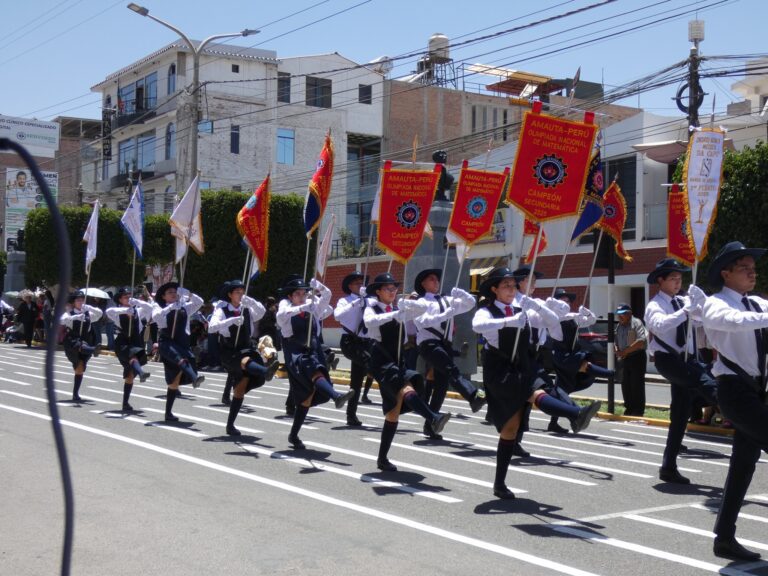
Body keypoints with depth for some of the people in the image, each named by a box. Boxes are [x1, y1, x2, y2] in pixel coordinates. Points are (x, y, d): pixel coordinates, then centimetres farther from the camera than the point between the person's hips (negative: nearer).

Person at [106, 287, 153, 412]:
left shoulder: (138, 311, 10)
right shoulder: (118, 312, 2)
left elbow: (149, 307, -5)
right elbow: (109, 311, -19)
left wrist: (136, 302, -11)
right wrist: (125, 310, -27)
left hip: (136, 343, 4)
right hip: (123, 343, -4)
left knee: (130, 374, 6)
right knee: (133, 356, -38)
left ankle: (125, 403, 12)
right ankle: (141, 372, -67)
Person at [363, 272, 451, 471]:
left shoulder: (398, 309, 15)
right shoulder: (372, 309, 0)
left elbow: (425, 307, 10)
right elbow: (369, 321, -23)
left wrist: (405, 303, -6)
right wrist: (393, 315, -34)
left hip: (398, 363, 7)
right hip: (382, 363, -7)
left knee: (393, 412, 7)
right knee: (406, 386, -34)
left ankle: (382, 459, 16)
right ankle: (433, 418, -58)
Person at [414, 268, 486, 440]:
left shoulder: (448, 301, 21)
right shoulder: (422, 302, 4)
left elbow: (470, 303, 19)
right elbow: (422, 321, -14)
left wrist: (462, 294, -2)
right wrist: (444, 315, -26)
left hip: (445, 345, 6)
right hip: (429, 344, -6)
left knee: (441, 384, 4)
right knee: (451, 370, -28)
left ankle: (430, 424, 12)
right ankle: (474, 396, -48)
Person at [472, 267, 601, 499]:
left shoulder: (523, 311, 11)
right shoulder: (487, 311, -4)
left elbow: (553, 321, 5)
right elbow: (477, 325, -28)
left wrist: (535, 305, -9)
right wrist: (509, 321, -38)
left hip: (523, 371, 6)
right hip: (499, 373, -6)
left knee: (511, 428, 8)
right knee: (536, 394, -31)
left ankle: (500, 484, 17)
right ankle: (577, 415, -57)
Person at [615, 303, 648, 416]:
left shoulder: (636, 323, -10)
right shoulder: (619, 326, 14)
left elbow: (641, 341, -22)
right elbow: (616, 342, 22)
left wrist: (625, 351, -21)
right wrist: (617, 351, -1)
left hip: (637, 357, -8)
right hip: (625, 359, 8)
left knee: (637, 385, -6)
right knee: (626, 385, 8)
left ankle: (638, 411, -1)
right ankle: (629, 409, 18)